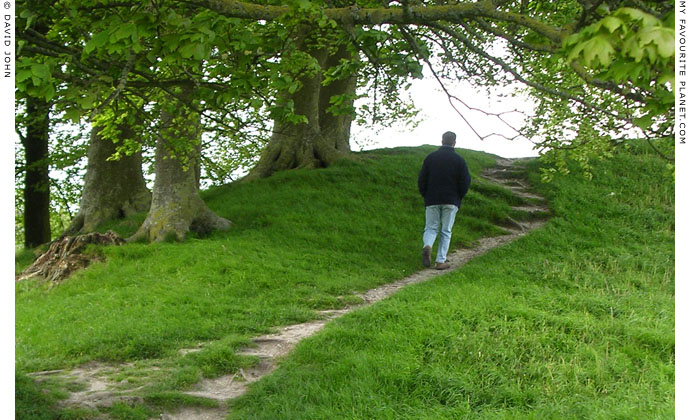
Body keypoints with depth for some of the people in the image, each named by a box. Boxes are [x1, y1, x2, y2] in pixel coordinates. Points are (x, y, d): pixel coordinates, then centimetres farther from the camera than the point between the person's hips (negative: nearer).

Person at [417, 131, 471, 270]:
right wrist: (459, 198, 13)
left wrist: (425, 196, 15)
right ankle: (441, 261, 3)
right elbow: (465, 182, -3)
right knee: (446, 231, 7)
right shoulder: (459, 160, -2)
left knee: (431, 228, 10)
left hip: (432, 200, 1)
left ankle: (427, 246, -21)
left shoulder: (430, 158, 2)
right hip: (451, 201, -1)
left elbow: (421, 180, 2)